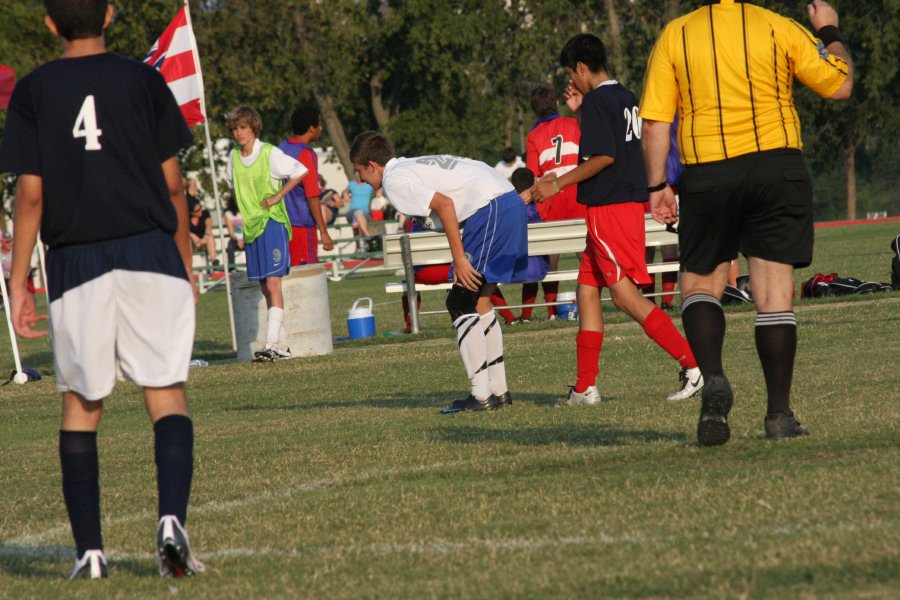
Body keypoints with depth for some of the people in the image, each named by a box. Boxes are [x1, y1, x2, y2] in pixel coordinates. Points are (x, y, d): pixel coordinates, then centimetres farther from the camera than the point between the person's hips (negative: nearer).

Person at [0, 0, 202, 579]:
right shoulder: (142, 80, 3)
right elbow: (172, 184, 4)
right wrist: (186, 265, 14)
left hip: (75, 265, 1)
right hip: (150, 251, -1)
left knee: (81, 402, 9)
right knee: (167, 394, -1)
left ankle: (90, 550, 7)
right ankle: (173, 517, -22)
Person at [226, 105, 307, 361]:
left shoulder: (270, 154, -9)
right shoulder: (234, 157, 10)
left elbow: (300, 171, -6)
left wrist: (278, 196, -10)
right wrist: (243, 212, 14)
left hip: (272, 223, -7)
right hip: (250, 226, 7)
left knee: (272, 283, -16)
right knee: (264, 288, 8)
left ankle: (272, 343, -23)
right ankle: (279, 346, 14)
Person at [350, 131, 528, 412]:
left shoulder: (394, 181, -4)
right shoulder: (414, 166, 26)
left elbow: (444, 204, -16)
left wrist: (459, 259, -15)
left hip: (490, 207, -10)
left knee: (461, 304, -5)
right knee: (478, 302, 17)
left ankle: (481, 395, -7)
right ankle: (499, 391, 19)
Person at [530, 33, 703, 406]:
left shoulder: (597, 100, -12)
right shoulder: (627, 99, 15)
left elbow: (604, 156, -20)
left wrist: (558, 184, -13)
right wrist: (582, 110, 22)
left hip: (609, 207, -10)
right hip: (629, 202, 10)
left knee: (625, 294, -11)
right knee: (587, 288, 13)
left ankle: (693, 364, -19)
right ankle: (585, 387, 13)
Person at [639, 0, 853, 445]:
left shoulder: (674, 36, 3)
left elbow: (654, 122, 0)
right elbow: (839, 86, 4)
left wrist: (657, 186, 6)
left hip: (706, 175, 0)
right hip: (777, 166, 0)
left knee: (700, 282, 15)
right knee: (774, 289, 5)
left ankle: (713, 379, -10)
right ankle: (779, 415, 4)